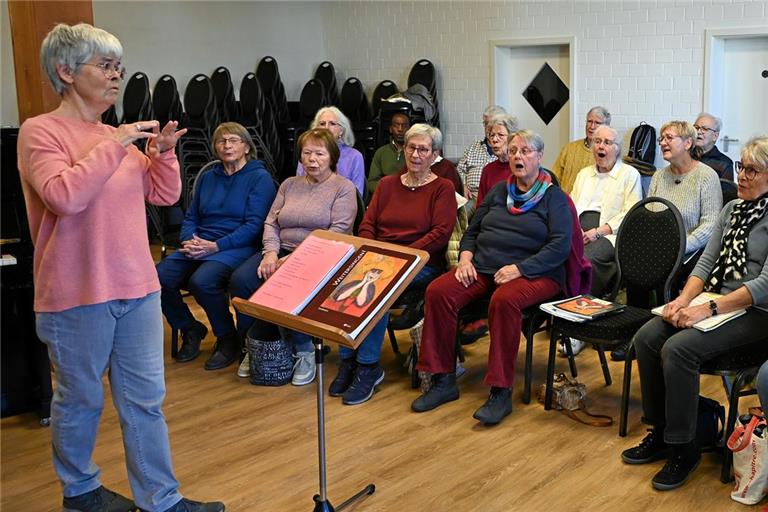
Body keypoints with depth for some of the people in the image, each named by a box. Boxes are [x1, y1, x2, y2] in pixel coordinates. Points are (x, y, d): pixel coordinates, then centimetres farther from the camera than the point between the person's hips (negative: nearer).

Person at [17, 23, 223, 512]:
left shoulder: (119, 135, 10)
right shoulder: (41, 131, -8)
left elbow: (164, 195, 13)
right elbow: (64, 196, -24)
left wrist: (163, 152, -4)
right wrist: (114, 146, -20)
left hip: (137, 287, 6)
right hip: (77, 293, -6)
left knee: (145, 399, 10)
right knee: (81, 399, 11)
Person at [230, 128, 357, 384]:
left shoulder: (344, 188, 2)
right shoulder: (289, 185, 20)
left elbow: (338, 232, -10)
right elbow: (271, 223, 14)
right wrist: (271, 252, -8)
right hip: (282, 251, 5)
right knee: (240, 279, -20)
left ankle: (304, 351, -14)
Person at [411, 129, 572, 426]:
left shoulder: (554, 197, 3)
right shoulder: (499, 190, 20)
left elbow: (560, 246, -9)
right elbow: (473, 229, 23)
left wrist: (519, 268, -19)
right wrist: (466, 256, 1)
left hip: (533, 275, -5)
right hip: (484, 269, 5)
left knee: (504, 300, -39)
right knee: (438, 291, -21)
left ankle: (501, 393, -30)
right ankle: (443, 381, -14)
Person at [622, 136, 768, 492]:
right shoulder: (731, 209, 12)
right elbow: (707, 261, 9)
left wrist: (707, 309, -25)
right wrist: (684, 299, -9)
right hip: (715, 300, 7)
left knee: (678, 349, -29)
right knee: (647, 337, -14)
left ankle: (683, 448, -13)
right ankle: (659, 432, -1)